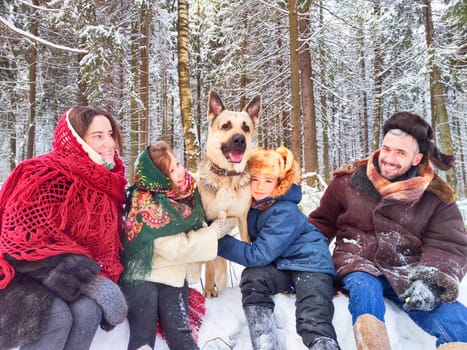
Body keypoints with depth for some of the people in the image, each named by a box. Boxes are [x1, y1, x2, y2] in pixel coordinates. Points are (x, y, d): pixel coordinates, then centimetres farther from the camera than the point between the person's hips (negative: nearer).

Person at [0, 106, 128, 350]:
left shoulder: (107, 185, 1)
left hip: (56, 277, 6)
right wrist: (90, 281, -32)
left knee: (88, 310, -22)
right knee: (57, 316, -29)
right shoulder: (46, 177, -21)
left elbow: (107, 244, 10)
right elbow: (26, 242, -28)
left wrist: (106, 283, -7)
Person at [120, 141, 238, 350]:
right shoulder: (146, 204, -19)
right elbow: (176, 247, -21)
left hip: (174, 274, 4)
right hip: (143, 274, -4)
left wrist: (220, 223, -4)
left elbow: (196, 227, 15)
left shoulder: (187, 190, -1)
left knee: (178, 331, -9)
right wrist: (217, 230, -15)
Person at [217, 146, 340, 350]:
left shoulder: (285, 213, -23)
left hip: (310, 264, -5)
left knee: (315, 324, -26)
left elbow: (258, 256, -25)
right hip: (280, 265, 6)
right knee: (251, 277, -26)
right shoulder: (253, 203, -1)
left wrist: (219, 241, -23)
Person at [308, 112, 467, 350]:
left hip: (408, 272, 1)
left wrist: (431, 282, -23)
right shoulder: (349, 181, 0)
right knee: (365, 288, -36)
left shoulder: (437, 196, 1)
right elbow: (321, 223, 11)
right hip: (359, 264, -1)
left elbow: (447, 246, -3)